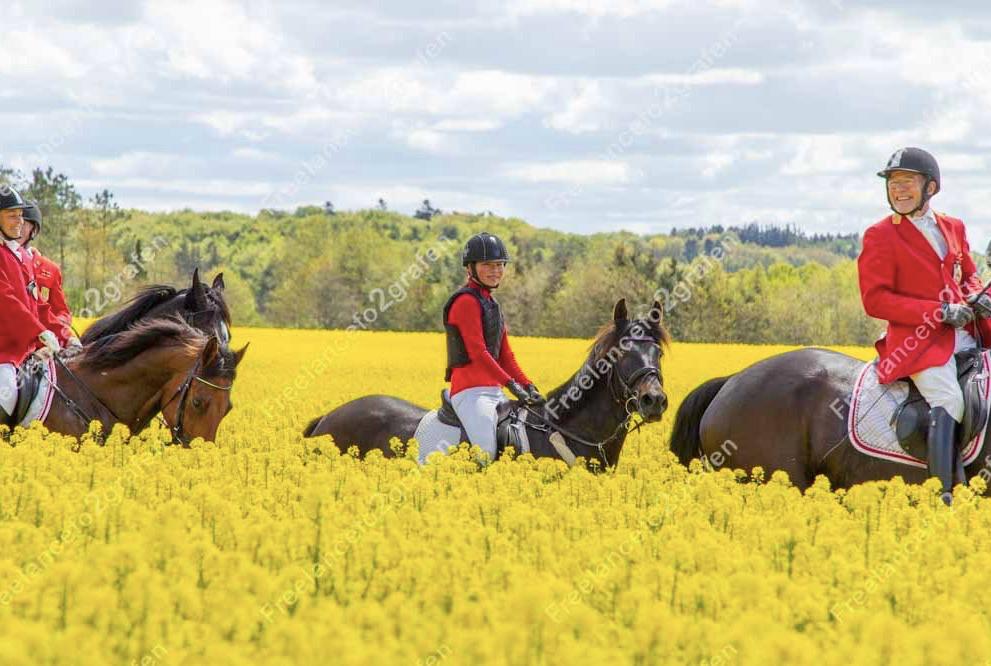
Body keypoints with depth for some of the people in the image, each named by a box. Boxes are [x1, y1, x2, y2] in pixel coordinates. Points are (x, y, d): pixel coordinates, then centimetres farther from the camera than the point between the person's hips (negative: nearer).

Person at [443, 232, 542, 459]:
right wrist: (511, 384, -21)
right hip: (471, 391, -10)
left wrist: (527, 385, 5)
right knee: (485, 456, -24)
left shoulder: (491, 304, 20)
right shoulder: (466, 301, -9)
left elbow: (505, 355, 19)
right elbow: (477, 351, -17)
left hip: (494, 390, 10)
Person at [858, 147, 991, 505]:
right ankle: (944, 495, -30)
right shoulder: (880, 237, -1)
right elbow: (875, 299, -8)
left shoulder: (953, 228, 15)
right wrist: (940, 312, -15)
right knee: (949, 401, -28)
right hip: (920, 341, -6)